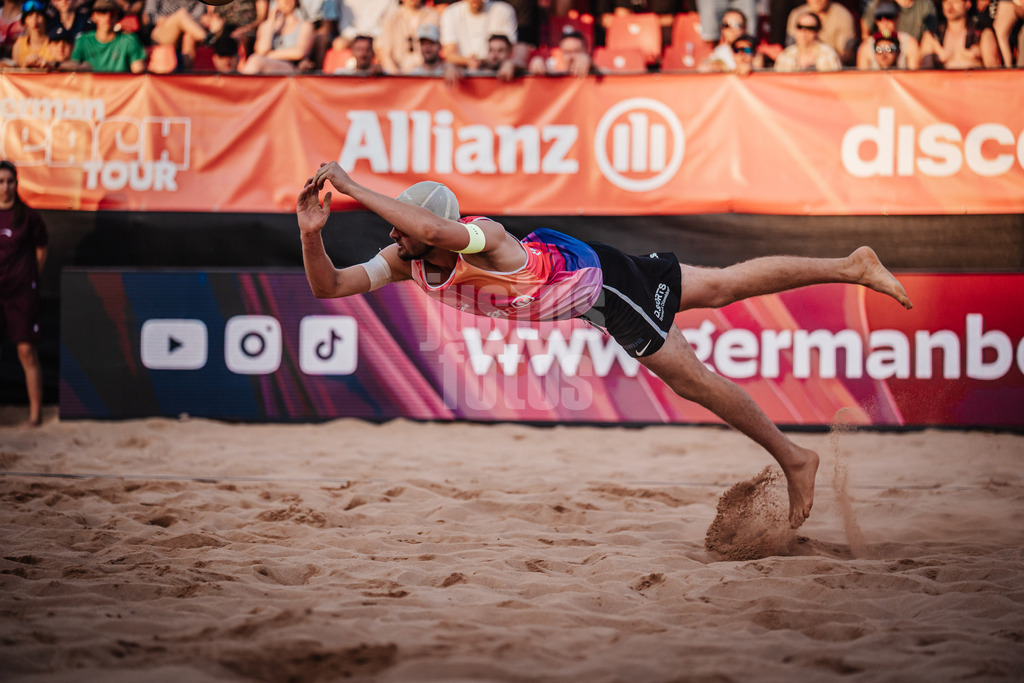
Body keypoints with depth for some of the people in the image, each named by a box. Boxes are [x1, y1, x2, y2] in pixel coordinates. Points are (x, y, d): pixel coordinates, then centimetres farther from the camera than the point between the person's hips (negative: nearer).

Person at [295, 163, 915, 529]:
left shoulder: (482, 239, -38)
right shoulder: (408, 261, -15)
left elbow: (440, 230, -63)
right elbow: (328, 286, -16)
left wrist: (353, 187, -59)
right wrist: (312, 231, -37)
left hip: (595, 276, -8)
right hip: (572, 288, 8)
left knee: (693, 378, -3)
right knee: (726, 286, 17)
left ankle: (794, 459, 14)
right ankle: (851, 267, 28)